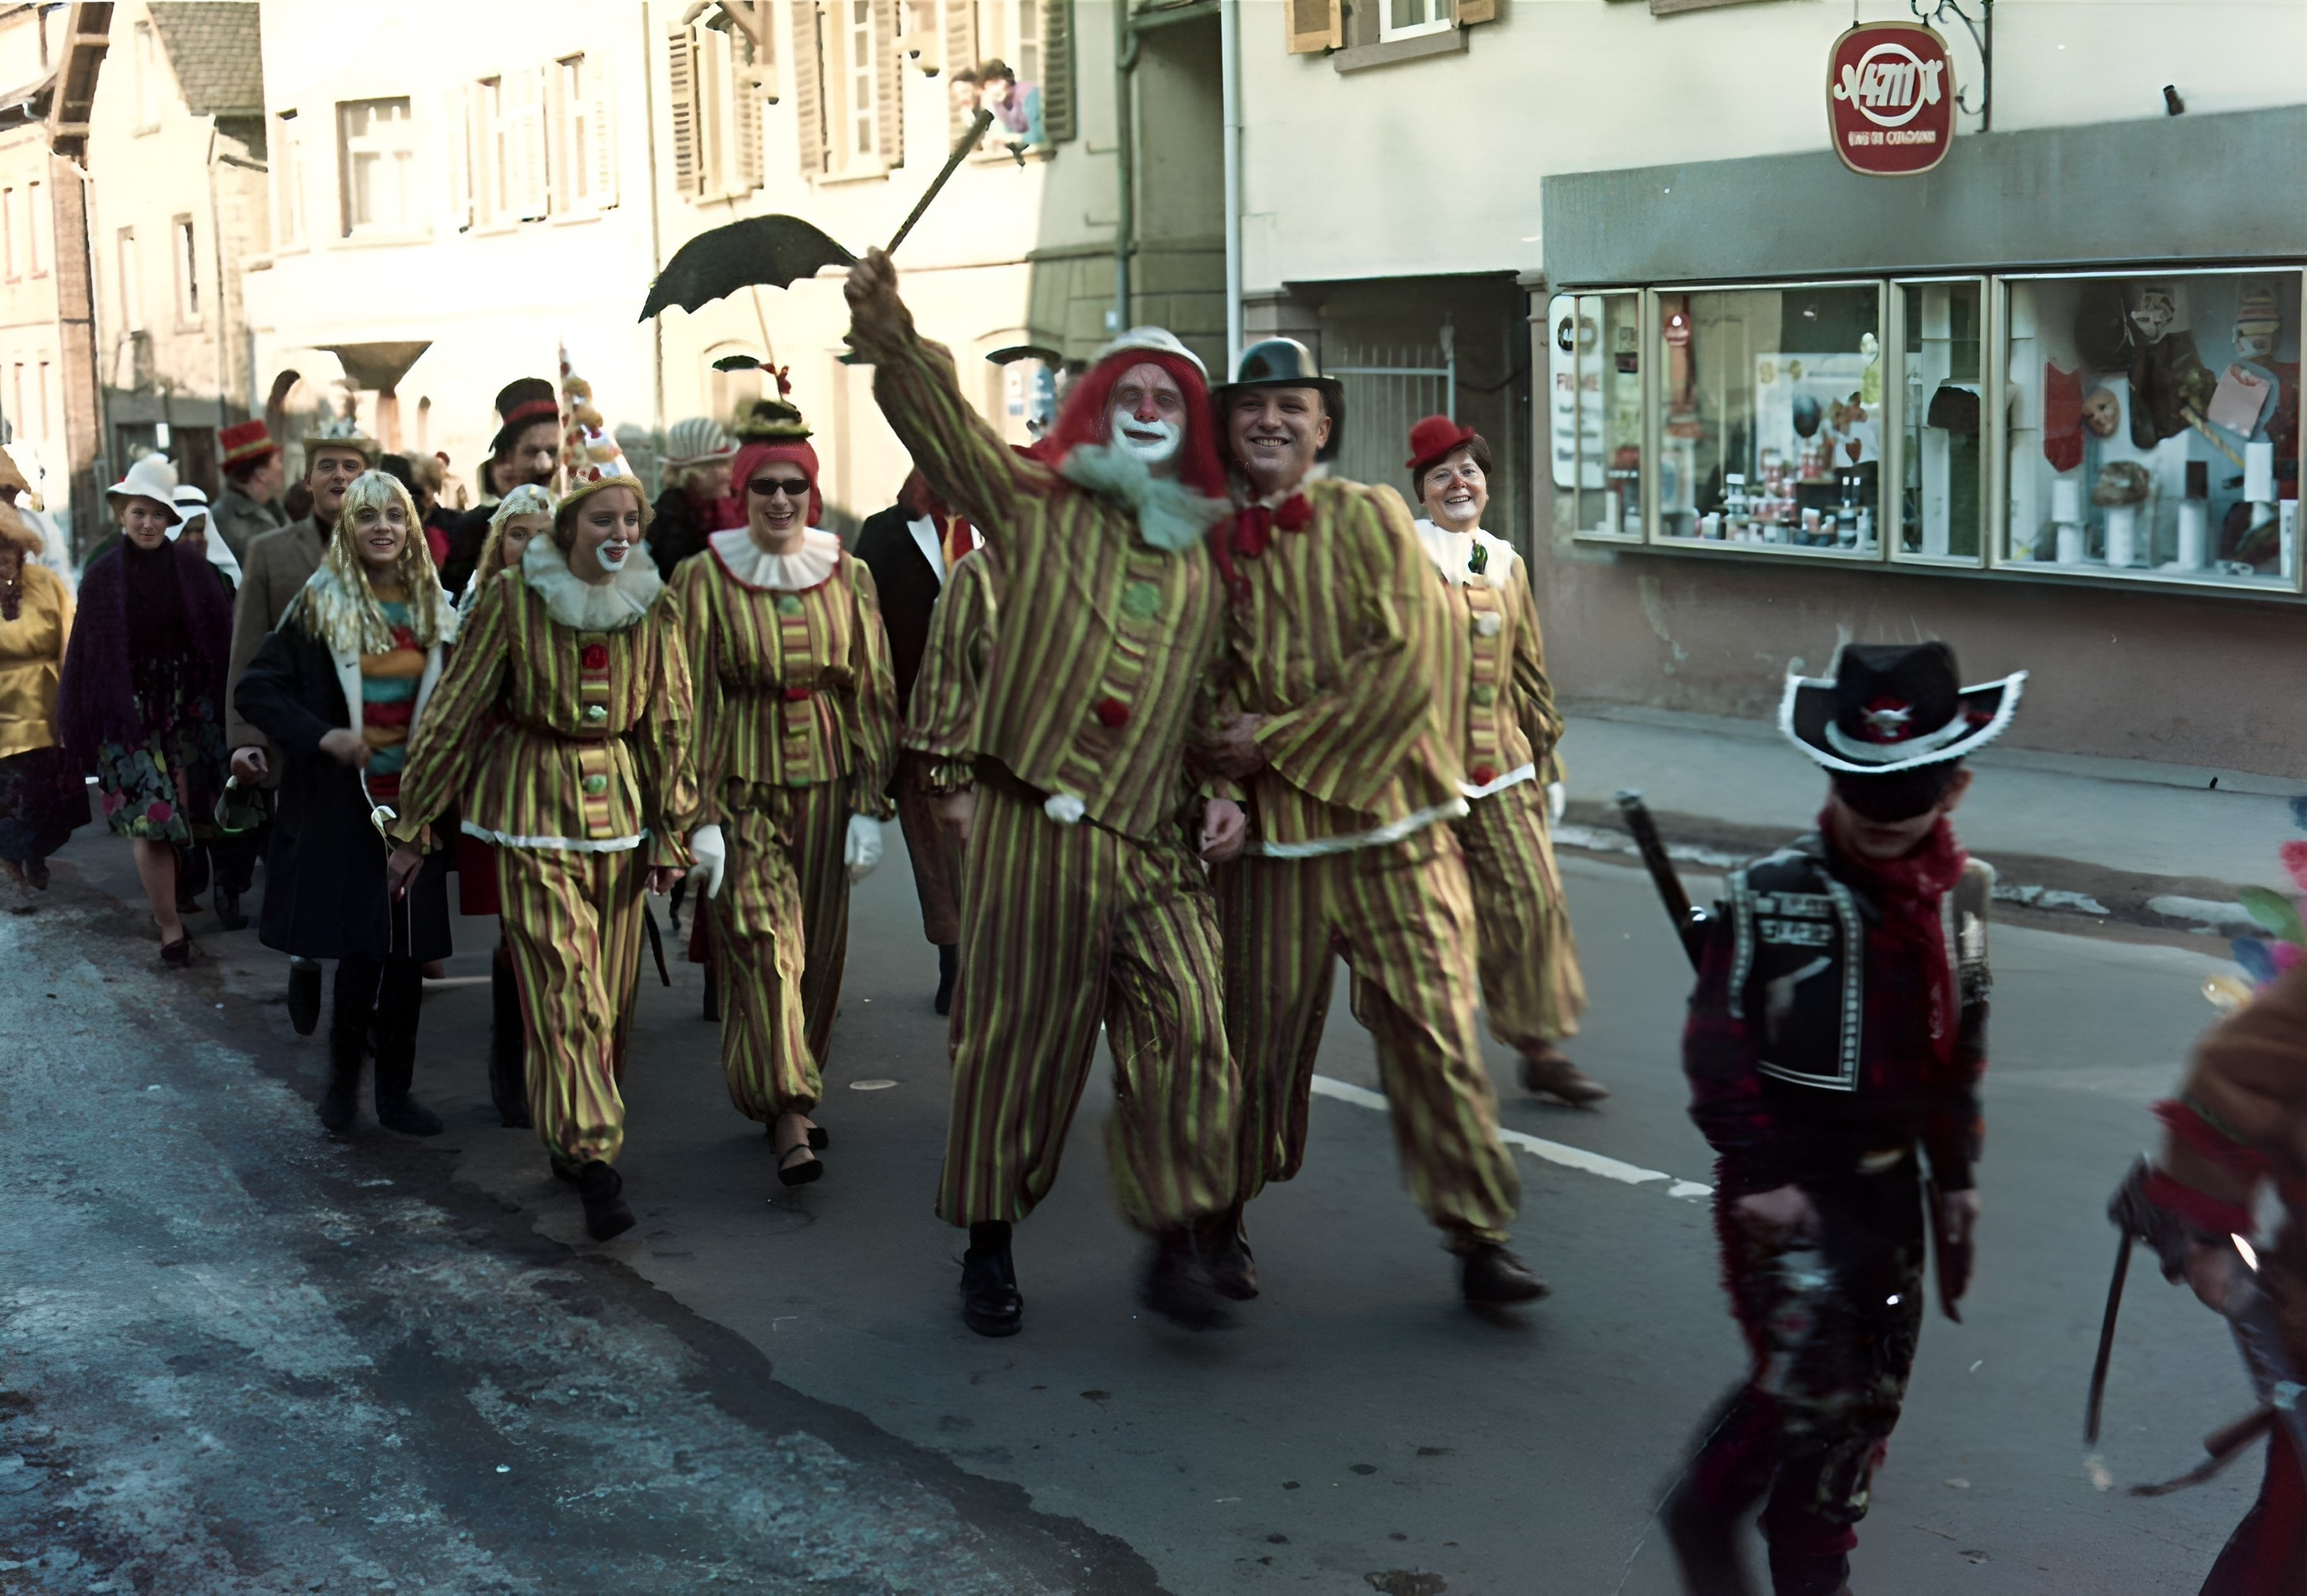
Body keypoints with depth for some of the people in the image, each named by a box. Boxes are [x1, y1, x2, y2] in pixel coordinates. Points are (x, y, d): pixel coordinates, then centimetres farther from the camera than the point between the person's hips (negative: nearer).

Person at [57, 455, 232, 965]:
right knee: (151, 819, -7)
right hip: (128, 710, -2)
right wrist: (82, 726, 1)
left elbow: (221, 637, 2)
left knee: (189, 815, 2)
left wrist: (224, 706, -5)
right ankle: (170, 928, 1)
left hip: (189, 706, 2)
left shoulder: (191, 569, 2)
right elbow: (85, 654, 2)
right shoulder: (103, 576, -1)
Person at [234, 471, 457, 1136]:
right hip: (342, 805, -3)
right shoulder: (319, 606, -3)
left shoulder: (434, 608, 7)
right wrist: (320, 737, -16)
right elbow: (256, 689, -4)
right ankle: (343, 1077, 18)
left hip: (413, 805, 3)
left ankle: (394, 1092, 16)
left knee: (406, 953, 4)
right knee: (363, 949, -4)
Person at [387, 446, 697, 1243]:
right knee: (562, 989, -11)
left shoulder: (654, 608, 1)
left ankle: (572, 1138, 25)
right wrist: (413, 825, -1)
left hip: (619, 803, 4)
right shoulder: (513, 598, -9)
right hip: (535, 806, -4)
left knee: (610, 991, 8)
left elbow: (670, 725, 10)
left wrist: (671, 832, 8)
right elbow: (454, 711, -3)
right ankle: (594, 1157, -12)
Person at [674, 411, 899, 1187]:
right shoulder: (704, 579, -3)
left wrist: (870, 804, 0)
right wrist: (699, 817, -9)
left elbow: (873, 695, 6)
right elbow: (693, 704, -3)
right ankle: (789, 1116, -14)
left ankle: (797, 1093, 23)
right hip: (744, 784, -3)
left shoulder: (847, 578, 5)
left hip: (826, 781, 3)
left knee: (819, 947, 8)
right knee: (762, 941, -13)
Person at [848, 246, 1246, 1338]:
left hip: (1155, 844, 3)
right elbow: (941, 422, -8)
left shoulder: (1203, 563, 17)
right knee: (1018, 1042, 4)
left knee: (1186, 1036, -8)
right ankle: (988, 1249, 20)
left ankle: (1174, 1248, 4)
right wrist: (889, 336, -23)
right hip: (1033, 830, -3)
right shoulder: (1034, 504, 6)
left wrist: (1220, 798, 8)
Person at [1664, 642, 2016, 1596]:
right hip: (1790, 1184, -6)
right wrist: (1759, 1174, -15)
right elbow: (1717, 1044, -12)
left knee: (1871, 1392, 12)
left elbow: (1961, 1045, 14)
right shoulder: (1773, 894, -13)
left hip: (1889, 1183, 6)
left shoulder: (1959, 895, 4)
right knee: (1808, 1379, -16)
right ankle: (1706, 1512, 9)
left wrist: (1954, 1176, 15)